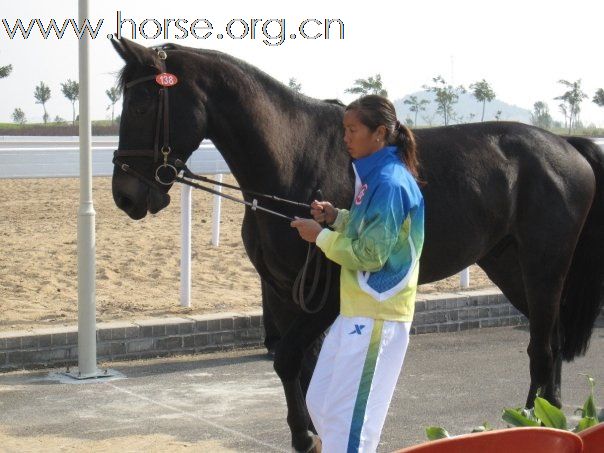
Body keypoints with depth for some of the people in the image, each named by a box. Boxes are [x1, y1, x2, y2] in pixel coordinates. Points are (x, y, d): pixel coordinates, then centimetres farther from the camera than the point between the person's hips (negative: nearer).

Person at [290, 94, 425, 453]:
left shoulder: (389, 183, -18)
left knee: (346, 416, -6)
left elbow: (371, 254, -20)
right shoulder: (376, 176, 12)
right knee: (320, 401, 17)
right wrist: (337, 218, 7)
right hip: (357, 312, 10)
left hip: (376, 317, -10)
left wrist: (321, 236, -11)